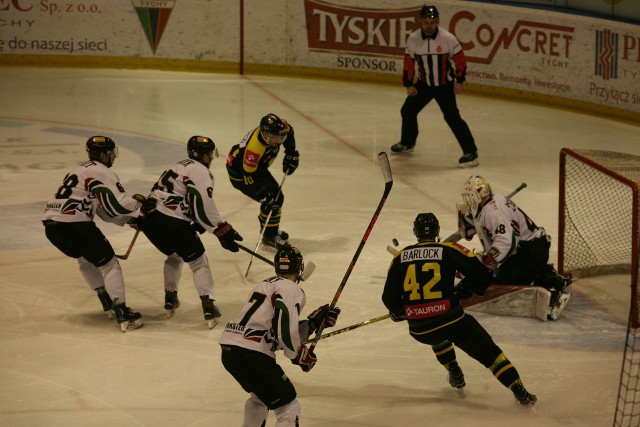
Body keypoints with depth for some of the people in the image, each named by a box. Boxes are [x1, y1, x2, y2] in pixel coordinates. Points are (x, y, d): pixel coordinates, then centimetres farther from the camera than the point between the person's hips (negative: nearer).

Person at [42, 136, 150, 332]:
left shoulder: (83, 170, 27)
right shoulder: (103, 173, -3)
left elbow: (106, 210, 26)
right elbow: (118, 204, -12)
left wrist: (131, 218, 20)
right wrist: (140, 205, 6)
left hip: (51, 223, 9)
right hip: (73, 225, -9)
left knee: (85, 258, 31)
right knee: (108, 263, 0)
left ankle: (108, 302, 32)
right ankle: (123, 314, -5)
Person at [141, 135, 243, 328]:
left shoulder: (180, 167, 26)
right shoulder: (200, 171, -4)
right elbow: (204, 207, -14)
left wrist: (198, 225, 24)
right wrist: (223, 232, -10)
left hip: (150, 218, 9)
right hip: (171, 222, -9)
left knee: (174, 254, 31)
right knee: (198, 260, 2)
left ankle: (170, 298, 33)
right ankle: (208, 306, -6)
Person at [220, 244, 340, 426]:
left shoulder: (266, 285, 24)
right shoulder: (291, 289, -4)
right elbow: (286, 332, -17)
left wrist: (315, 322, 23)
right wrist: (300, 355, 0)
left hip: (228, 349, 9)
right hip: (251, 354, -9)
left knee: (260, 397, 34)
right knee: (289, 409, -4)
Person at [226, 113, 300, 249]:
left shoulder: (279, 127, -22)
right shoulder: (254, 149, -42)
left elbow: (288, 131, 5)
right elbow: (249, 177, -35)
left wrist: (291, 153, 4)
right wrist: (265, 196, -35)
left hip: (258, 167, 9)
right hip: (239, 173, -8)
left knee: (277, 195, 15)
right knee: (271, 200, -13)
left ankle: (271, 228, 37)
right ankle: (269, 236, 4)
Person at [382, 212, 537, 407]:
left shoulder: (400, 258, 7)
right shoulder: (449, 250, 0)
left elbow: (390, 298, 8)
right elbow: (482, 276, -4)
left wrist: (397, 313, 29)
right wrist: (466, 289, 17)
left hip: (419, 330, 3)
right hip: (452, 320, -3)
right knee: (489, 353, 6)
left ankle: (455, 375, 36)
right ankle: (520, 393, -5)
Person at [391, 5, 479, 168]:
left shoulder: (448, 38, -20)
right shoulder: (413, 39, -10)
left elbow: (460, 60, -10)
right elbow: (409, 63, 0)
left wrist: (459, 81, -10)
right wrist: (408, 84, -2)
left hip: (445, 85, -5)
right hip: (424, 83, 5)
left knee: (452, 116, -16)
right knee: (408, 110, 10)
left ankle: (470, 152, -14)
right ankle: (407, 143, 35)